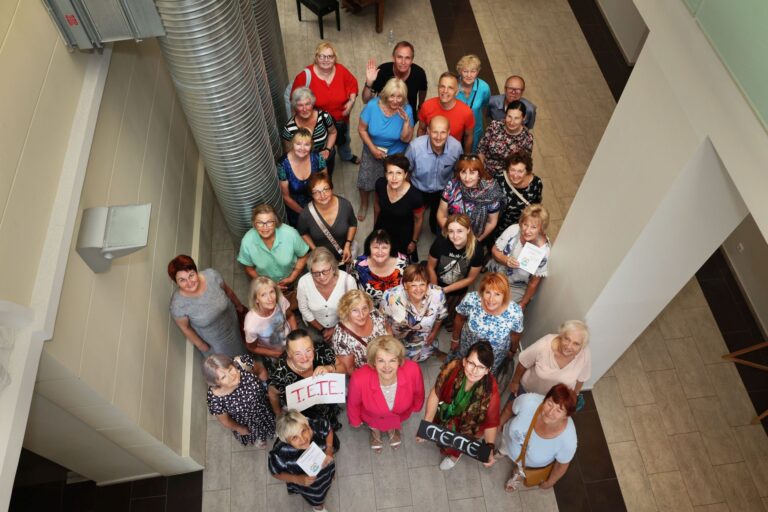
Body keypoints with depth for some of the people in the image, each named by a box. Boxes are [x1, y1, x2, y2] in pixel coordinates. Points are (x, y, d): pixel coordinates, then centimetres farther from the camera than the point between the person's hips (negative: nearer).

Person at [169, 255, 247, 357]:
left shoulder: (211, 275, -33)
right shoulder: (177, 304, -38)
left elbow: (227, 291, -10)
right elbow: (185, 327, -18)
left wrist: (239, 306, 7)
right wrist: (200, 344, -4)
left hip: (232, 320, 2)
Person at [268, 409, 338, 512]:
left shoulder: (315, 426, -38)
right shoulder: (280, 453, -43)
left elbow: (328, 430, -13)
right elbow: (275, 473, -20)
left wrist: (329, 450, -25)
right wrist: (297, 480, -29)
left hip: (324, 466, 1)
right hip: (303, 480, -1)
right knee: (316, 500, 32)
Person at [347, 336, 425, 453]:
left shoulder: (413, 370, -41)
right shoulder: (359, 379, -44)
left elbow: (418, 392, -14)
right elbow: (353, 403, -18)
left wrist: (416, 407, 6)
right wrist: (355, 421, 1)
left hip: (401, 414, 2)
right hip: (373, 417, -1)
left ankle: (392, 428, 66)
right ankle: (375, 430, 64)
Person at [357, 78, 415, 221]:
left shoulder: (406, 110, -23)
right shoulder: (372, 106, -24)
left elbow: (406, 139, -21)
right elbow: (362, 129, -12)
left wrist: (406, 120, -36)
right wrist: (373, 148, -18)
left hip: (396, 154, 0)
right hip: (373, 150, 1)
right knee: (365, 181, 13)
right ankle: (364, 205, 46)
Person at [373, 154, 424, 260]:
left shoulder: (414, 196, -36)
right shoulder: (380, 184, -27)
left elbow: (418, 219, -16)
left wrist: (414, 241, -2)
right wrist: (374, 225, 11)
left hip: (403, 234, -3)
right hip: (382, 229, 3)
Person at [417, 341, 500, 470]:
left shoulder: (490, 390, -33)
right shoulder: (453, 368, -32)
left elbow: (491, 423, -16)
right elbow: (435, 394, -19)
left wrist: (490, 448, -25)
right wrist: (426, 425, -19)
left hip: (468, 425, -2)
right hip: (448, 410, 3)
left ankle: (455, 453, 26)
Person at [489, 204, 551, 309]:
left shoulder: (543, 251, -29)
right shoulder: (513, 230, -24)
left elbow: (534, 283, -17)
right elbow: (495, 250, -8)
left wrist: (522, 304, -8)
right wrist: (506, 260, -29)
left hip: (516, 289, -3)